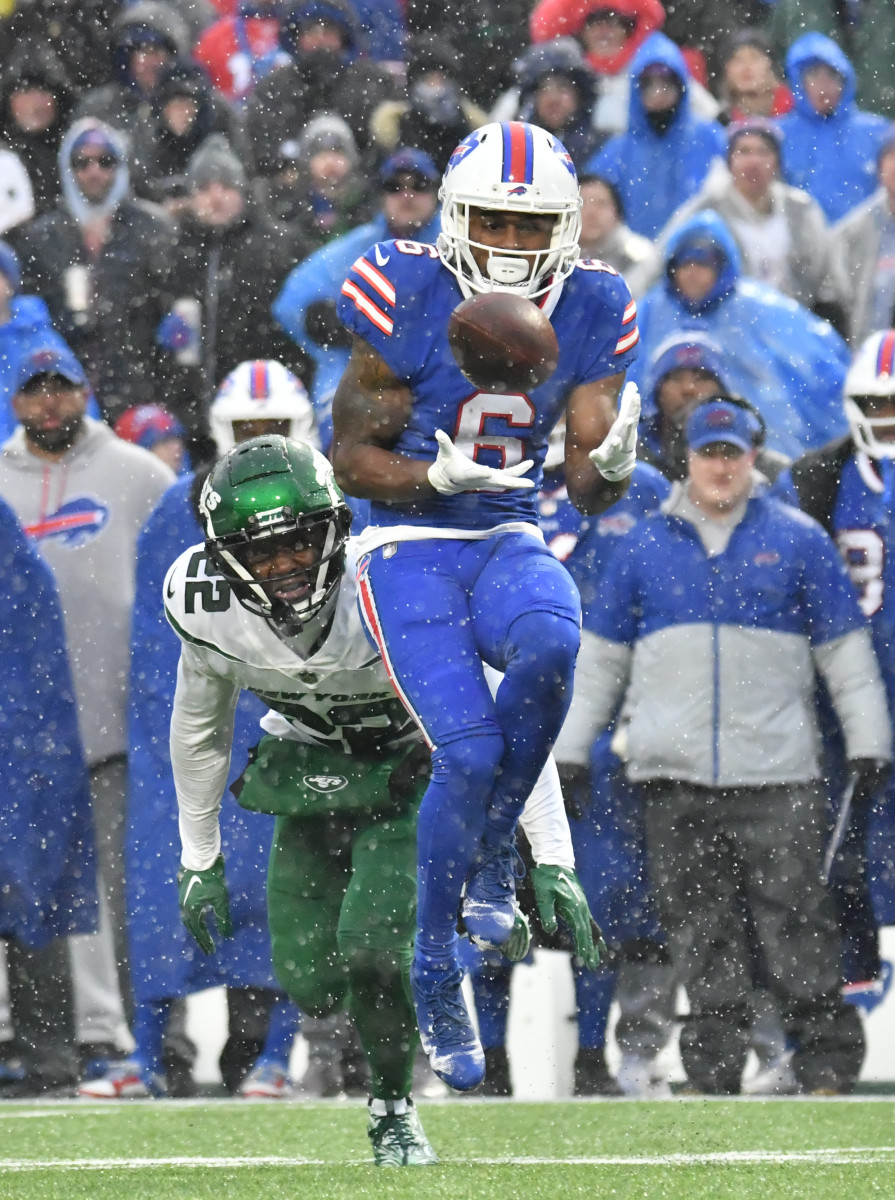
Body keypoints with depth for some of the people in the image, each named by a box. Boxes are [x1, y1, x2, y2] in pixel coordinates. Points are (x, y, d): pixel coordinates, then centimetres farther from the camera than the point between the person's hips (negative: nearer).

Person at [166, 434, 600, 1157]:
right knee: (311, 983, -3)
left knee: (370, 948, -23)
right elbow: (199, 730, 1)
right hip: (313, 766, 4)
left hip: (414, 766, -4)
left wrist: (552, 860, -28)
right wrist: (199, 860, 9)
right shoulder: (205, 604, -22)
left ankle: (395, 1110, 4)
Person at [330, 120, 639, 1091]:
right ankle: (436, 973, 0)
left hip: (510, 544, 3)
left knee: (550, 648, -33)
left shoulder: (589, 313, 0)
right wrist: (439, 479, -24)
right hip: (408, 549, -3)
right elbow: (351, 458, -5)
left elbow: (588, 489, 1)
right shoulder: (408, 297, -11)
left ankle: (492, 851, -10)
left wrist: (610, 463, -23)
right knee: (468, 753, -20)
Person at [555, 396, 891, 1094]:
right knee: (700, 928, 3)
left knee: (796, 918, -4)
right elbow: (601, 659, 17)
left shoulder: (797, 540, 6)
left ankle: (827, 1067, 1)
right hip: (674, 778, 2)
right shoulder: (645, 549, 11)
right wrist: (571, 749, 15)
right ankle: (714, 1074, 8)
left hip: (776, 774, -2)